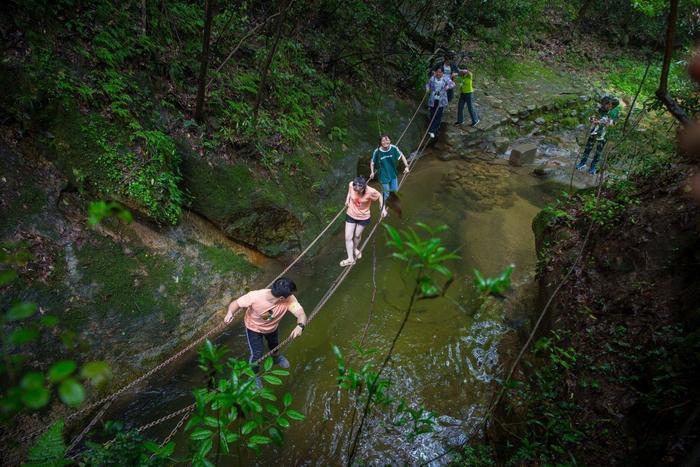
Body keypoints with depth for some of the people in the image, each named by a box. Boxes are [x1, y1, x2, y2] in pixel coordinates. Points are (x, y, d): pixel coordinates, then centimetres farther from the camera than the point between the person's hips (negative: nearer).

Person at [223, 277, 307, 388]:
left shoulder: (289, 299, -38)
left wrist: (300, 326, -64)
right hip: (254, 328, -3)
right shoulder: (255, 296, -43)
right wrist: (230, 313, -50)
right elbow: (236, 303, -29)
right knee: (257, 354, 4)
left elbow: (301, 313, -42)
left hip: (272, 327, 3)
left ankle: (276, 357, 67)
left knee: (274, 345, 30)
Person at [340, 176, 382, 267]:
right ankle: (350, 258, 16)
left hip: (363, 217, -2)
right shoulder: (351, 185, -25)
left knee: (357, 235, 18)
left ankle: (356, 249, 50)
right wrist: (347, 199, -2)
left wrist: (383, 209, -11)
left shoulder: (371, 192, -32)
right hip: (351, 215, 2)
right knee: (348, 237, 2)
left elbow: (380, 196, -12)